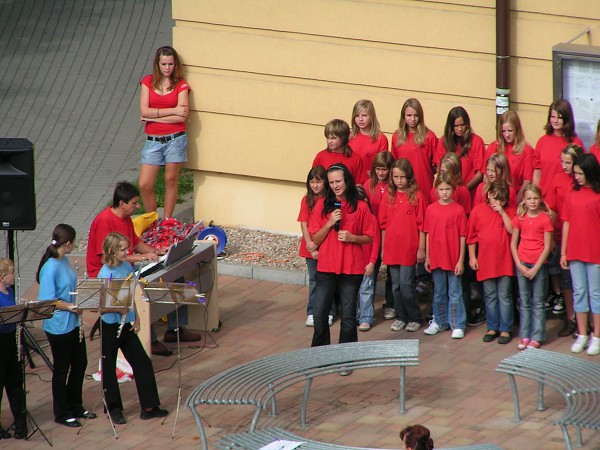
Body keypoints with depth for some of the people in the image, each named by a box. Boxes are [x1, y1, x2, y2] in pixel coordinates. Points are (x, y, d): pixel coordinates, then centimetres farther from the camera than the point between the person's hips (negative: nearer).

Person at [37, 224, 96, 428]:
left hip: (73, 323, 9)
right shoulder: (50, 268, -23)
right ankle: (61, 413, 20)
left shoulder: (64, 261, 4)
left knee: (80, 364, 18)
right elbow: (47, 301, -24)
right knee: (62, 369, 6)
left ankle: (75, 407, 33)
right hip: (58, 326, -9)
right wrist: (72, 307, -20)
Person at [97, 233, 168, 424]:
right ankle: (114, 409, 19)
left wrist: (134, 320, 11)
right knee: (109, 367, 7)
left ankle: (149, 407, 12)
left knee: (142, 363, 6)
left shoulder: (127, 267, 3)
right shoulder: (105, 274, -18)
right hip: (110, 326, -7)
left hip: (125, 324, 7)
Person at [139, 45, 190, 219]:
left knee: (171, 181, 5)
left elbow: (181, 117, -12)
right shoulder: (148, 82, 4)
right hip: (153, 141, 2)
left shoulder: (181, 85, 0)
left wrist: (154, 116, -10)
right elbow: (144, 111, -7)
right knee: (144, 185, -3)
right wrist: (173, 110, -11)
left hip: (175, 139, -2)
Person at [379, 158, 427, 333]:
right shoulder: (389, 197, 7)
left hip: (409, 249, -4)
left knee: (406, 285, -5)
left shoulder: (416, 196, -5)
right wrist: (383, 248, 9)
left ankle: (415, 318, 8)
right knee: (396, 285, 10)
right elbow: (383, 224, 11)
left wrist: (421, 248, -6)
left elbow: (421, 225, -4)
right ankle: (401, 317, 20)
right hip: (392, 249, 5)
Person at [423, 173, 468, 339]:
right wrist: (427, 257, 6)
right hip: (436, 259, 3)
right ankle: (439, 322, 27)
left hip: (453, 259, -3)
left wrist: (461, 260, -7)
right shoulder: (431, 209, 2)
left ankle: (458, 325, 9)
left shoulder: (459, 210, -7)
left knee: (455, 293, 3)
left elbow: (462, 237, -5)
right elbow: (428, 234, 7)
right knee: (439, 293, 15)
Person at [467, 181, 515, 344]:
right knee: (490, 296, 10)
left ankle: (505, 329, 9)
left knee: (504, 296, 2)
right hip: (485, 261, 1)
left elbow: (513, 230, -15)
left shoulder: (509, 212, 1)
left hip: (504, 261, -1)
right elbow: (471, 236, 6)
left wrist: (502, 212, -17)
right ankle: (492, 328, 19)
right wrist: (472, 257, 2)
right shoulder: (478, 211, 2)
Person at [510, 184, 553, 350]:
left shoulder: (545, 219, -6)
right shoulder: (519, 218, 3)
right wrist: (519, 265, -4)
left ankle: (536, 337, 2)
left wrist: (535, 268, -10)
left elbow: (547, 247, -7)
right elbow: (513, 243, 6)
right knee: (524, 302, 6)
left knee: (538, 303, 0)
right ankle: (524, 336, 10)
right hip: (522, 264, 3)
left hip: (539, 264, -3)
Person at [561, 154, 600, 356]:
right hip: (575, 253, 4)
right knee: (579, 292, 9)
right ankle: (582, 335, 17)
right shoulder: (572, 195, 5)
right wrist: (563, 252, 7)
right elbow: (567, 223, 8)